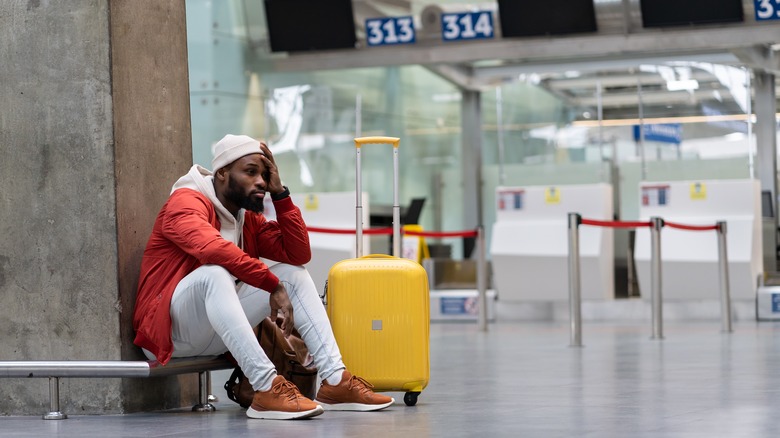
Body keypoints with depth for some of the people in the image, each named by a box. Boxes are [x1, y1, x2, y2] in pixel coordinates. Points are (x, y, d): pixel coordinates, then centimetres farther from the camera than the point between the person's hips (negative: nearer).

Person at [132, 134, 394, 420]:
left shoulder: (249, 219, 13)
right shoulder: (187, 202, -12)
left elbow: (299, 254, 4)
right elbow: (213, 247, -32)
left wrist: (279, 193, -2)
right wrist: (274, 285, -31)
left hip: (215, 337, 8)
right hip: (167, 330, -8)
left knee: (294, 273, 1)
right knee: (214, 272, -36)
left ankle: (334, 381, -15)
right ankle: (267, 387, -44)